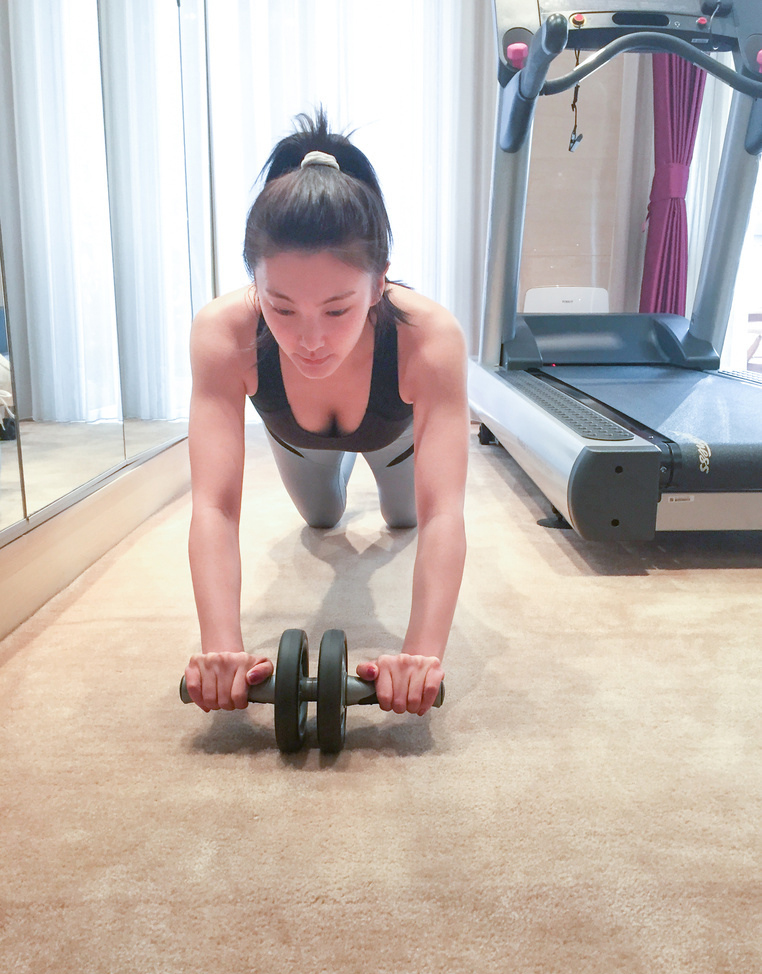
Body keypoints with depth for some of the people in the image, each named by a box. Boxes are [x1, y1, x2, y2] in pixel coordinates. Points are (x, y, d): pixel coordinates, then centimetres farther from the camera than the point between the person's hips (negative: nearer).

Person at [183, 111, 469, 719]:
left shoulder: (430, 336, -47)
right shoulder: (222, 333, -44)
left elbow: (441, 514, -52)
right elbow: (214, 506, -48)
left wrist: (424, 653, -64)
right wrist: (222, 647, -61)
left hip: (396, 432, -1)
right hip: (294, 436, 1)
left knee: (404, 516, 28)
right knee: (321, 518, 31)